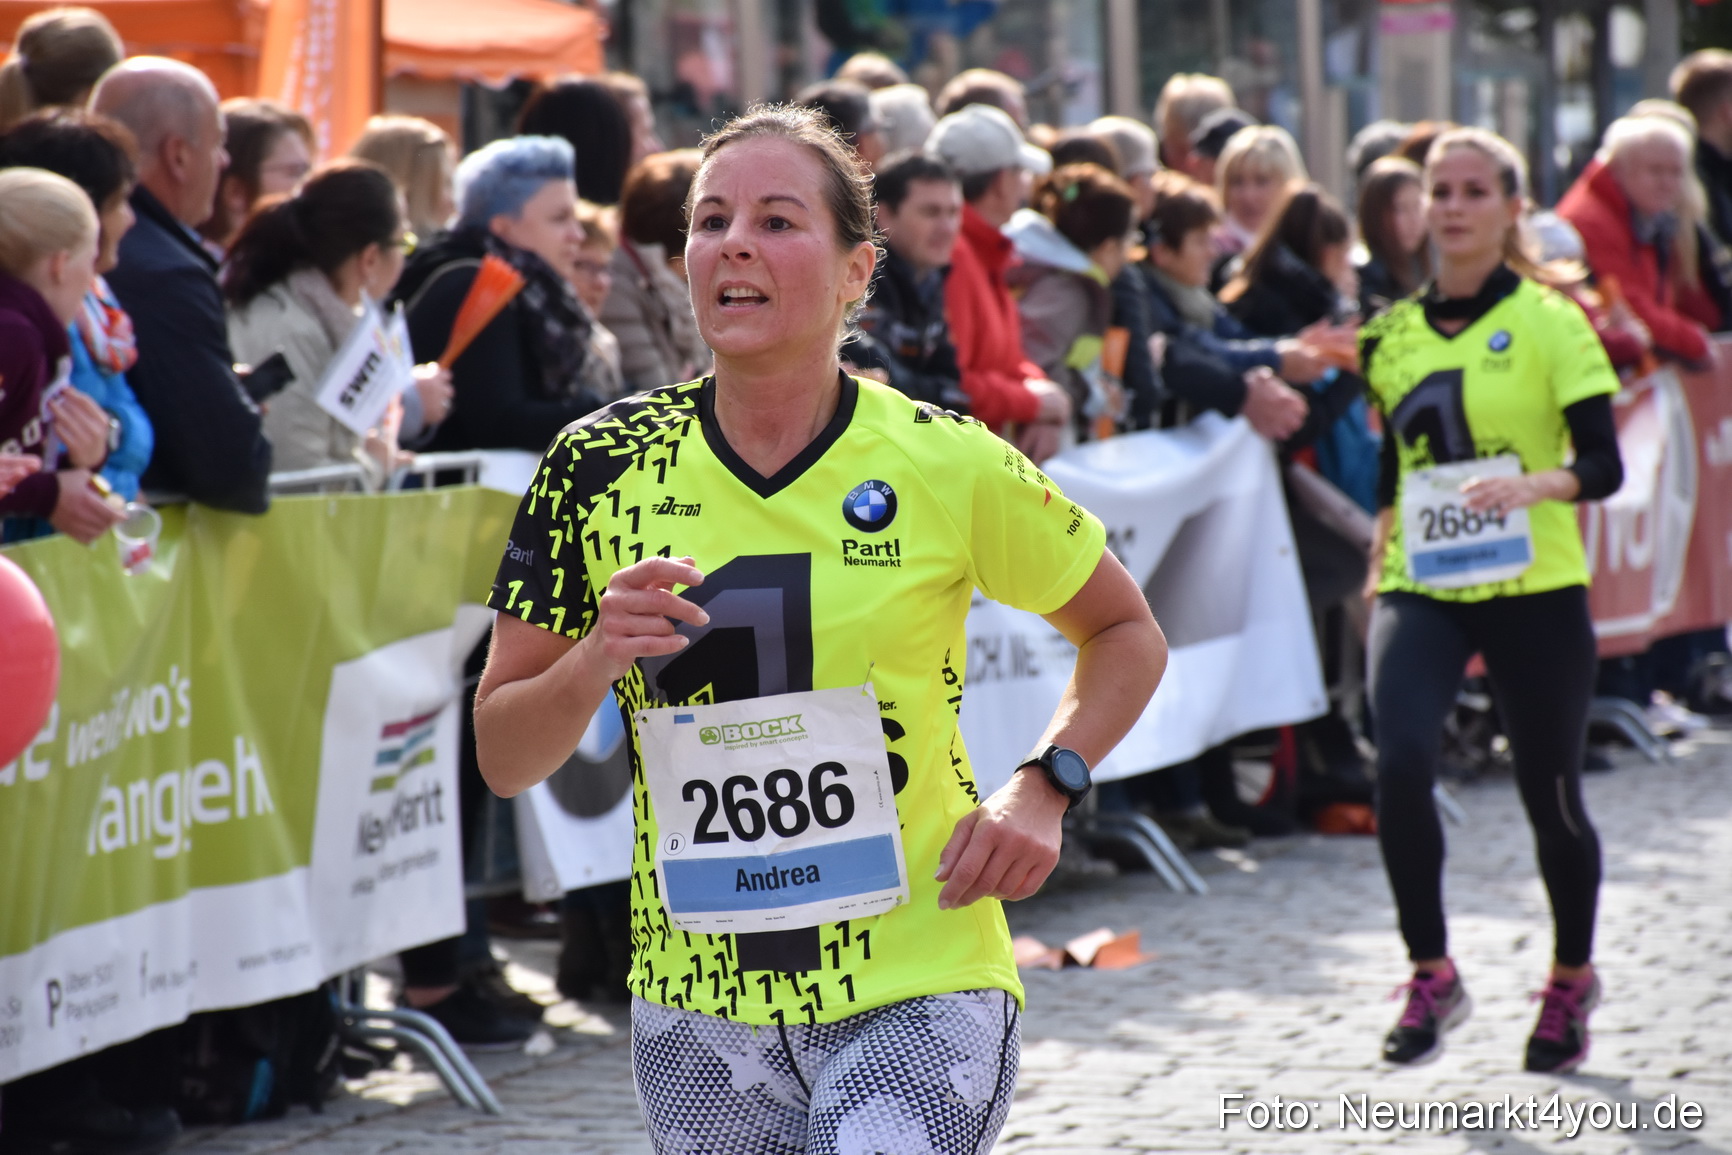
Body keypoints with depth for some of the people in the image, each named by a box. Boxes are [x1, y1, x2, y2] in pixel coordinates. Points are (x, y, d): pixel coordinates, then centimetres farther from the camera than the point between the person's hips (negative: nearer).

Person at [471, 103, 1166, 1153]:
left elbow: (1127, 633, 11)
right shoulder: (601, 468, -1)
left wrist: (1043, 791, -4)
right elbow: (504, 759, 4)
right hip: (698, 1008, 3)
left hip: (918, 992, -3)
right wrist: (595, 661, -16)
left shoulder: (948, 467, -5)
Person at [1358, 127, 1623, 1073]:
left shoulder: (1549, 322, -4)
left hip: (1532, 588, -3)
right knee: (1401, 760, -21)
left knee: (1550, 794, 7)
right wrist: (1381, 553, 14)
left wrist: (1536, 484, -28)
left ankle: (1572, 978, 34)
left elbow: (1603, 464, -10)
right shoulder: (1392, 334, 9)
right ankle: (1431, 975, -5)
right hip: (1420, 587, 3)